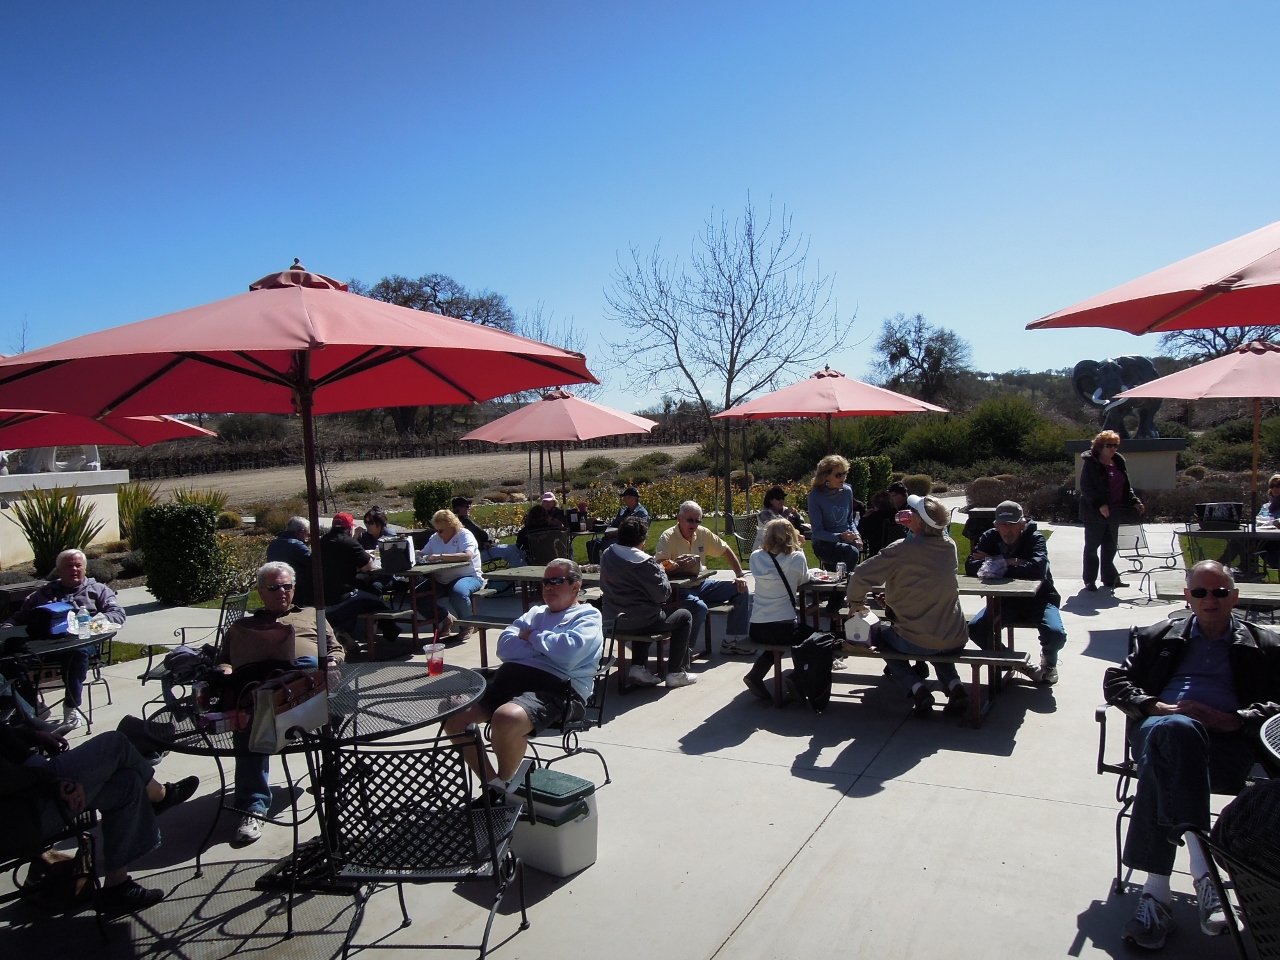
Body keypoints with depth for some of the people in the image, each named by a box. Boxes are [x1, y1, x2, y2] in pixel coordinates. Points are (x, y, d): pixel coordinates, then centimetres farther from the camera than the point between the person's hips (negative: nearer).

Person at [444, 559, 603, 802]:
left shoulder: (588, 617, 11)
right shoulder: (536, 612, 30)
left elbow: (568, 651, -11)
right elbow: (504, 646, 13)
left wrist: (533, 637, 4)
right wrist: (548, 648, -1)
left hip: (554, 687, -7)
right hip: (508, 677, 7)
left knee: (506, 718, -35)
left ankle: (504, 785, -5)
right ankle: (492, 783, 3)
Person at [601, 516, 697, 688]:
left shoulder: (606, 556, 0)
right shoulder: (643, 562, -21)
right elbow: (663, 594, -16)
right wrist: (661, 570, 2)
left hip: (613, 619, 7)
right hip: (640, 621, -7)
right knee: (685, 616, 14)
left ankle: (638, 667, 26)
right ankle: (676, 673, 14)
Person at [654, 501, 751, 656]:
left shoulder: (703, 533, 2)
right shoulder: (668, 537, -15)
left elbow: (727, 551, 11)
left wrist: (740, 576, 5)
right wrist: (671, 564, -50)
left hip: (700, 585, 7)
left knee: (741, 589, 1)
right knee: (699, 607, -36)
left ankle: (732, 641, 7)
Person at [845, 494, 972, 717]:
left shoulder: (902, 549, -16)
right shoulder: (949, 546, 0)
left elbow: (860, 576, -13)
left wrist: (856, 602, 4)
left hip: (918, 642, -6)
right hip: (956, 640, 6)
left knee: (881, 633, 26)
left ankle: (916, 687, 5)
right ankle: (954, 685, 13)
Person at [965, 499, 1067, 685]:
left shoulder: (1035, 539, -13)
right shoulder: (990, 538, -5)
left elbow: (1037, 569, -33)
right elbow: (970, 566, -18)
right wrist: (1012, 563, -25)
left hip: (1037, 599, -2)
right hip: (1004, 601, 3)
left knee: (1056, 634, -29)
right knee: (974, 629, -21)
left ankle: (1049, 661, 10)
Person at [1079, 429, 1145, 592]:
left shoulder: (1118, 462, 12)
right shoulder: (1091, 463, -10)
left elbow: (1126, 486, 19)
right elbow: (1085, 487, -15)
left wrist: (1135, 502, 8)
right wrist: (1099, 505, -24)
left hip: (1113, 512, 7)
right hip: (1094, 513, -7)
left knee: (1110, 547, 14)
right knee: (1092, 547, 1)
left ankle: (1110, 578, 24)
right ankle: (1089, 580, 8)